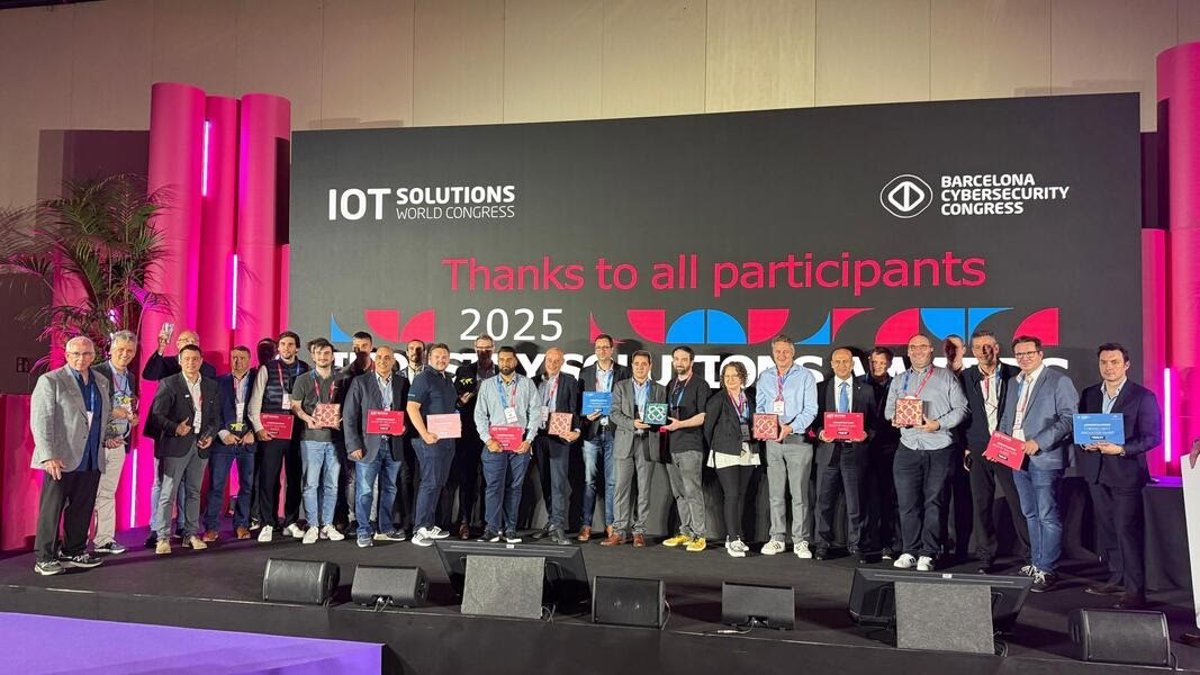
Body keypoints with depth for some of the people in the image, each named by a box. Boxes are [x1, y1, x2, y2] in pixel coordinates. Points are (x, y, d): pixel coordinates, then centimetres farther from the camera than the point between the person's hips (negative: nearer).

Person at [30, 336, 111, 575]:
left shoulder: (102, 382, 14)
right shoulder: (50, 381, -4)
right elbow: (40, 421, -11)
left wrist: (107, 437, 11)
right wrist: (49, 456, -18)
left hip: (92, 459, 6)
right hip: (61, 459, -5)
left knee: (82, 508, 11)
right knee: (51, 508, 1)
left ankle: (75, 551, 23)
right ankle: (44, 558, 8)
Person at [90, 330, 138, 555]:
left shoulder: (131, 377, 15)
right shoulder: (96, 373, -8)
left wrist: (131, 417, 2)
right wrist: (112, 411, -20)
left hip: (118, 444, 7)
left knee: (107, 494, 12)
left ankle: (104, 540, 18)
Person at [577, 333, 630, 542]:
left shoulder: (623, 372, 6)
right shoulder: (585, 373, 11)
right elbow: (579, 401, 12)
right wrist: (586, 416, -6)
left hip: (614, 431, -1)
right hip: (592, 431, 1)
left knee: (613, 481, 2)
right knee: (589, 480, 1)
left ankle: (610, 525, 10)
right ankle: (586, 525, 6)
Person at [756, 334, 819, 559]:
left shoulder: (805, 376, 0)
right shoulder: (765, 378, 12)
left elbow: (810, 410, -6)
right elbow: (759, 407, 14)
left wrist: (790, 428, -19)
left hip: (797, 439, -4)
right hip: (772, 441, 4)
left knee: (800, 493, -3)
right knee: (776, 493, 8)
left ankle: (801, 541, 3)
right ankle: (777, 539, 15)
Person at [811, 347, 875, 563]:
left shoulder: (866, 390, 9)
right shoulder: (822, 388, 9)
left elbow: (874, 421, 8)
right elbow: (814, 418, 8)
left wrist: (866, 434, -11)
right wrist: (820, 432, -11)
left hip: (855, 450, 0)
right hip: (828, 450, 1)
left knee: (856, 502, 3)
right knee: (824, 500, 5)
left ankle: (855, 545, 15)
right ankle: (822, 544, 15)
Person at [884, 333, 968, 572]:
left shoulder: (946, 377, 7)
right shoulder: (899, 380, 18)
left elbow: (961, 408, 0)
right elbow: (889, 409, 15)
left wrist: (938, 424, -13)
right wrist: (895, 418, -7)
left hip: (939, 451, -3)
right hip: (908, 449, 3)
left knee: (934, 502, 0)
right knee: (907, 502, 1)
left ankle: (928, 554, 7)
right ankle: (910, 551, 10)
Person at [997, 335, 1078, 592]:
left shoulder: (1059, 381, -6)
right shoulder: (1016, 383, 16)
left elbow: (1069, 418, -14)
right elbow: (1007, 416, 24)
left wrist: (1039, 442, -20)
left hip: (1045, 458, -8)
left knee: (1048, 516, -4)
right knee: (1031, 514, 15)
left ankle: (1047, 570, 2)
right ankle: (1036, 563, 25)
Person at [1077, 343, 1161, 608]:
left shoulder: (1143, 396, -5)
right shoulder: (1089, 394, 11)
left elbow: (1152, 437, -7)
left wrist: (1121, 449, -19)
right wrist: (1085, 444, -6)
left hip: (1127, 473, -5)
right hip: (1097, 473, 6)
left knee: (1128, 531, -7)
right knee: (1107, 529, 12)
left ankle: (1135, 590, -2)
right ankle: (1117, 579, 24)